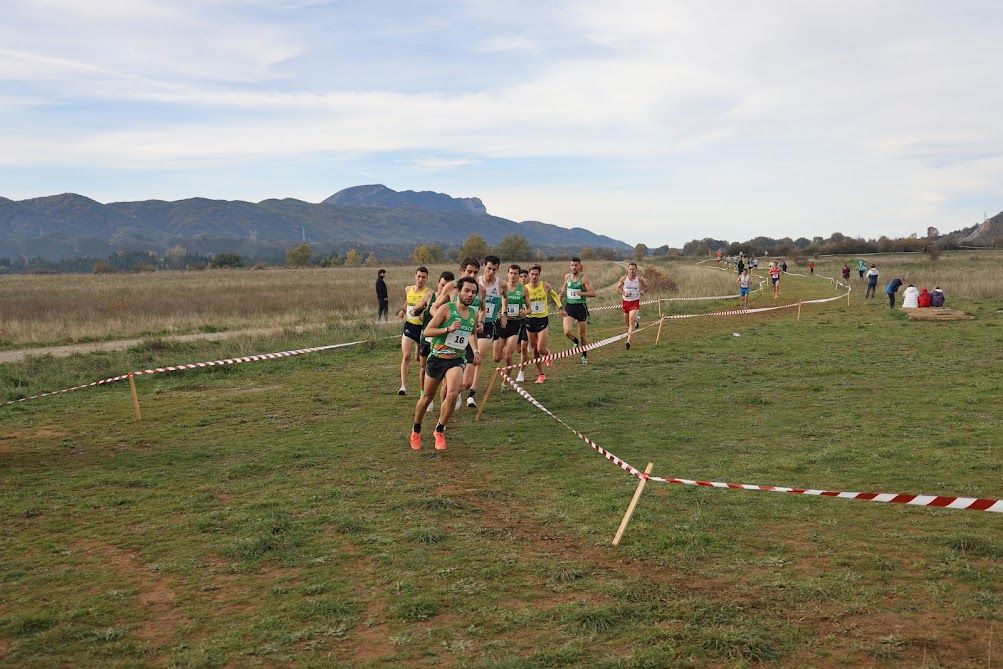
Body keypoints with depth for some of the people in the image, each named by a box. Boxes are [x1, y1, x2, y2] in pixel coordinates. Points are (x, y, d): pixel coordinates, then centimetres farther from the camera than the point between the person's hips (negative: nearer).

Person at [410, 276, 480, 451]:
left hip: (457, 360, 3)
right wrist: (448, 329, -24)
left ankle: (440, 431, -1)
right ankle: (416, 431, 34)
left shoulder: (474, 314, 6)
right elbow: (427, 331, -12)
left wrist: (475, 350, 10)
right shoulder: (446, 309, -10)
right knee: (427, 397, 11)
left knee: (453, 394, -21)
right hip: (437, 358, -3)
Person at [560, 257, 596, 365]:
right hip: (569, 307, 3)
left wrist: (582, 293, -30)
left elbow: (593, 293, -16)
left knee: (582, 334, 6)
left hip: (581, 307, -3)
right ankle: (576, 342, 19)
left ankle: (585, 356, 25)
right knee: (567, 332, -15)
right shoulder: (567, 276, 5)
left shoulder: (584, 278, -10)